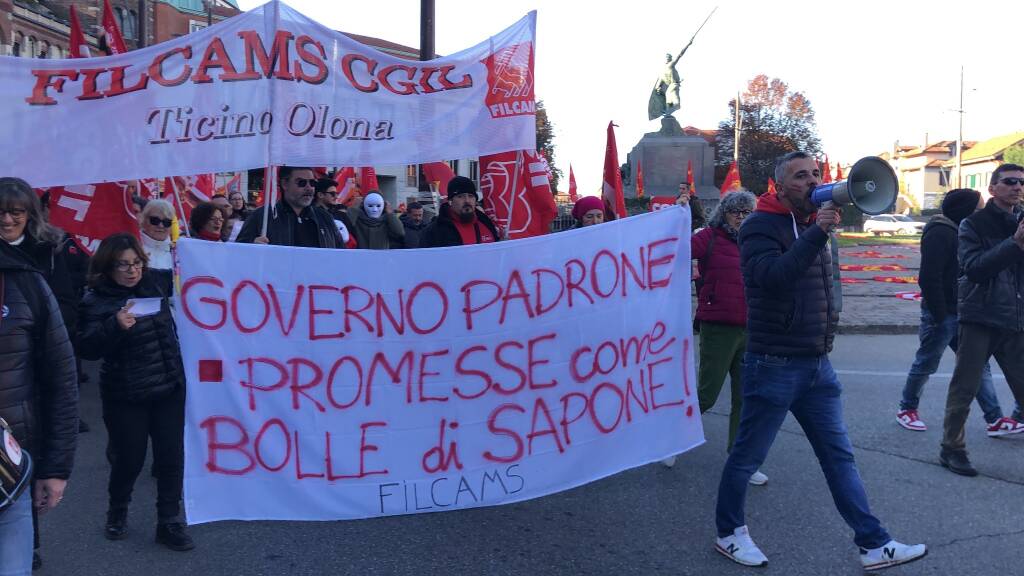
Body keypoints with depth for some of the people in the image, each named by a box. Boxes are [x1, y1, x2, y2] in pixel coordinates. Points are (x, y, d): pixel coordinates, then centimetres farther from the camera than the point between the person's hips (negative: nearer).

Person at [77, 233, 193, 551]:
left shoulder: (156, 281, 2)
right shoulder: (96, 299, -10)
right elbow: (88, 348, -16)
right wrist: (116, 325, -31)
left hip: (170, 387, 4)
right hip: (125, 395, -3)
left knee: (171, 456, 5)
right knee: (129, 459, 8)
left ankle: (169, 522, 19)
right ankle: (117, 512, 37)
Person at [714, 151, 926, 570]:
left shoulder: (813, 224, 13)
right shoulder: (760, 226, -11)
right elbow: (773, 276, -30)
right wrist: (817, 233, -32)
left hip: (818, 365, 8)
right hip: (773, 366, -7)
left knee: (840, 457, 9)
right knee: (747, 457, 6)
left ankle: (873, 545, 16)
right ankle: (728, 533, 23)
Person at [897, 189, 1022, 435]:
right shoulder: (940, 233, -18)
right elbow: (929, 278, -24)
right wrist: (939, 316, -21)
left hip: (962, 314, 9)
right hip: (942, 315, -9)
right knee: (925, 364, 5)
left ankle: (995, 419, 10)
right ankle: (906, 409, 22)